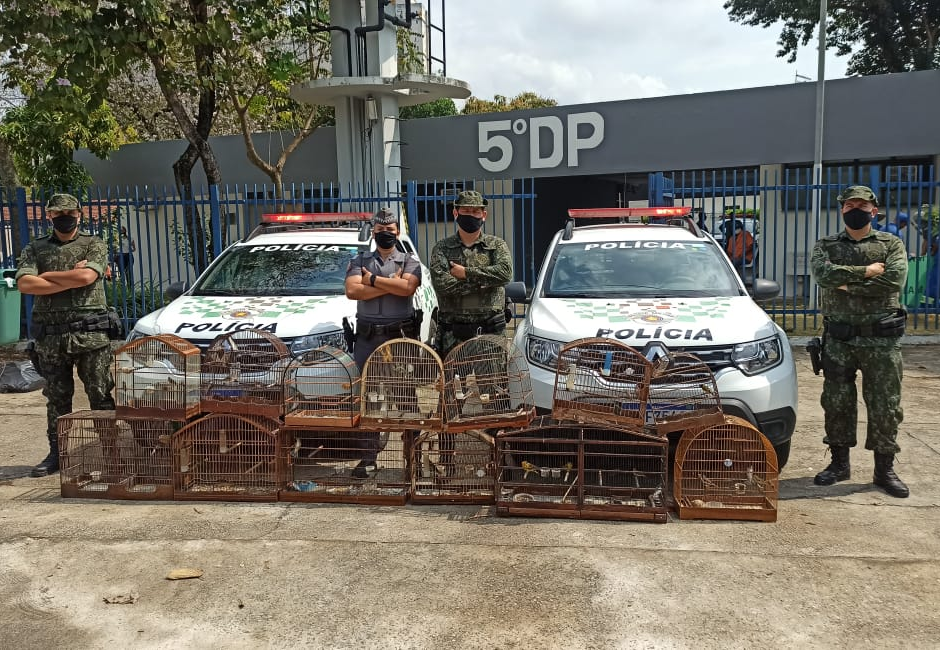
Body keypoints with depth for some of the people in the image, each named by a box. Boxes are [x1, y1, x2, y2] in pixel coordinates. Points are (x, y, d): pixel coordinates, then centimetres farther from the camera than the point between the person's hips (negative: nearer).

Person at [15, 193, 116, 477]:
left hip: (90, 332, -2)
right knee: (56, 397, 9)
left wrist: (46, 276, -3)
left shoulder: (94, 245, 6)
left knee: (101, 395, 0)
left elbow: (86, 276, -12)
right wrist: (71, 279, -10)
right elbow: (25, 284, -6)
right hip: (50, 334, 2)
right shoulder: (34, 249, 11)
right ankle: (57, 452, 19)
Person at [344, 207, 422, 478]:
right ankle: (368, 456, 5)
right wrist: (391, 284, -7)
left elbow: (407, 288, -13)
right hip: (368, 336, 1)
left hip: (402, 335, -1)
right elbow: (352, 291, -6)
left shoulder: (409, 262, 9)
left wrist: (373, 280, -9)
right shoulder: (359, 261, 13)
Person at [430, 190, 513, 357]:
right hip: (453, 332, 0)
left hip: (492, 330, 0)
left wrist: (466, 273, -10)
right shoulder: (442, 248, 8)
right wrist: (485, 280, -9)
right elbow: (440, 283, -10)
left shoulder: (497, 245, 11)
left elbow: (505, 272, -10)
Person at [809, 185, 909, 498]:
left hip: (881, 339, -1)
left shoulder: (891, 245, 4)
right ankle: (839, 464, 21)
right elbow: (823, 273, -15)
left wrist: (848, 285, -14)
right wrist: (865, 272, -17)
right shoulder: (826, 246, 7)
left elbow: (894, 281, -15)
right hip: (838, 339, 1)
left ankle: (885, 470, 15)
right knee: (836, 403, 7)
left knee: (885, 407, 2)